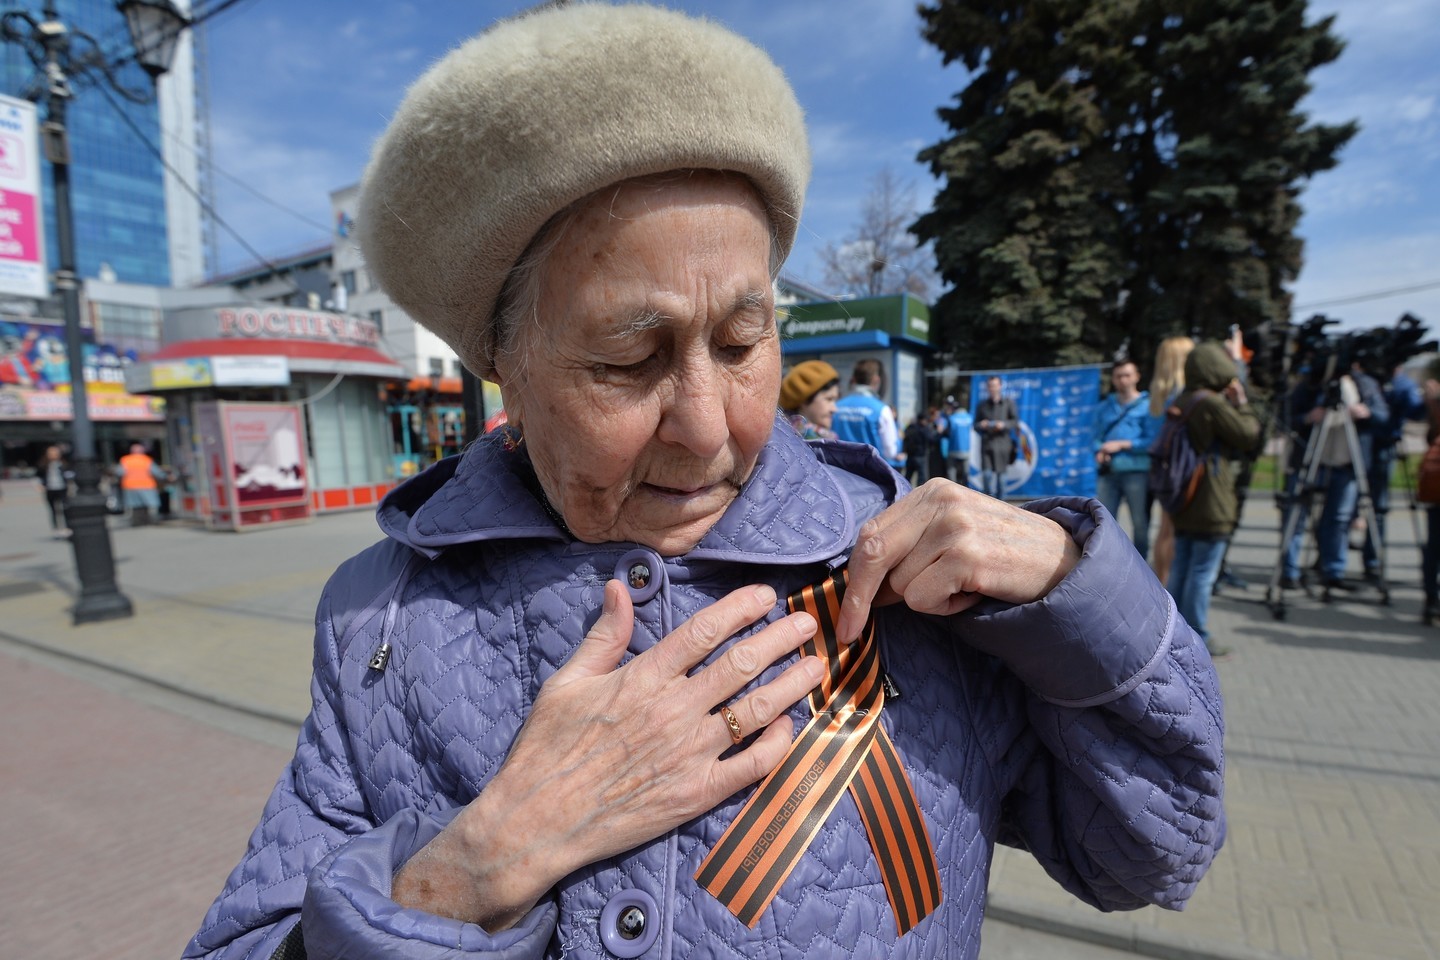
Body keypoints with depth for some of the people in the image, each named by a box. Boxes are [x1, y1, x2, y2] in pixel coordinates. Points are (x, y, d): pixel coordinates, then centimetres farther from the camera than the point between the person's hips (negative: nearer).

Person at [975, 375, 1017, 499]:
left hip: (1002, 443, -1)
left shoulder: (1008, 402, 8)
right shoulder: (982, 405, 12)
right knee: (986, 474, -12)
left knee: (1000, 475, 3)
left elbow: (1016, 421, 4)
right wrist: (981, 425, -9)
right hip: (986, 444, 1)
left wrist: (1004, 424, -14)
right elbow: (976, 426, 14)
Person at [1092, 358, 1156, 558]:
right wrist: (1099, 451, -5)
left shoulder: (1147, 405, 0)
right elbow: (1096, 438, 16)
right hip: (1108, 471, 4)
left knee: (1140, 523, 1)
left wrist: (1121, 445, -12)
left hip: (1136, 471, -4)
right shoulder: (1104, 407, 15)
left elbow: (1153, 441, -7)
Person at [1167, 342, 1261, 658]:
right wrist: (1241, 402, 3)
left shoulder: (1181, 403, 10)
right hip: (1210, 505, -8)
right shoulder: (1213, 404, -15)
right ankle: (1197, 638, 4)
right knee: (1203, 573, -2)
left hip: (1184, 502, 8)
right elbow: (1248, 436, -8)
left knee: (1181, 568, 14)